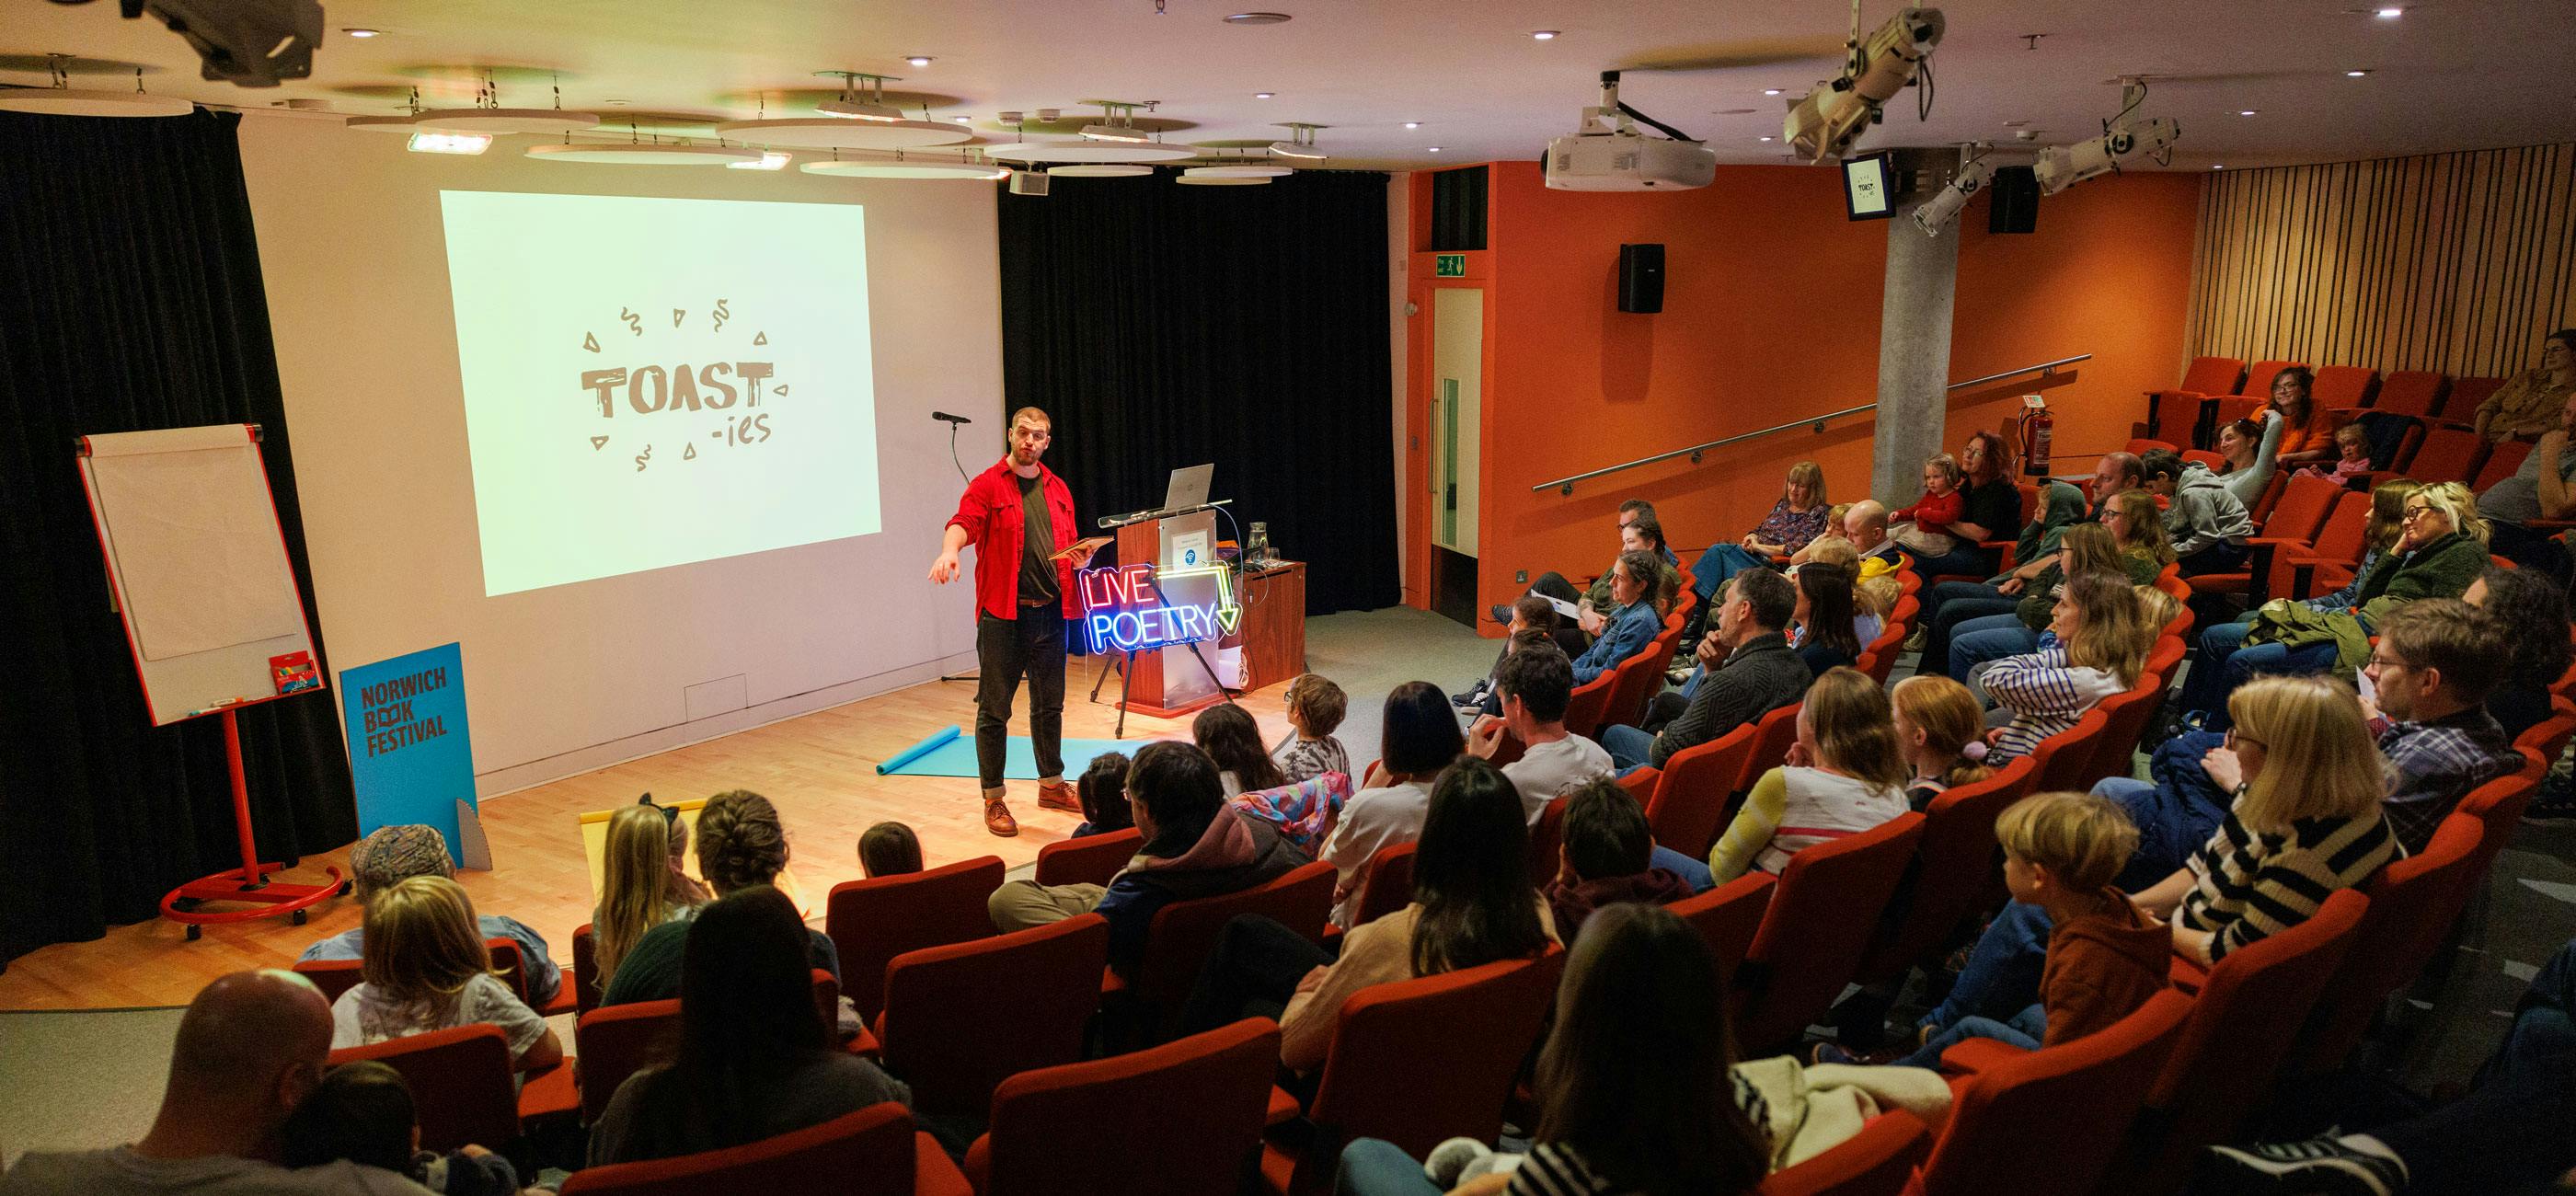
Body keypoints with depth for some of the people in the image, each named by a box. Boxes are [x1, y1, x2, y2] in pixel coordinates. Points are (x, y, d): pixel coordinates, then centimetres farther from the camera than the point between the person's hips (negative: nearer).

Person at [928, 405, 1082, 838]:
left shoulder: (1057, 489, 14)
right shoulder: (988, 486, -4)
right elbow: (963, 522, -21)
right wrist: (949, 550, -42)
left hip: (1051, 612, 5)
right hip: (1002, 614, -5)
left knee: (1049, 704, 16)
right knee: (994, 709, 0)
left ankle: (1051, 785, 31)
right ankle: (994, 799, 11)